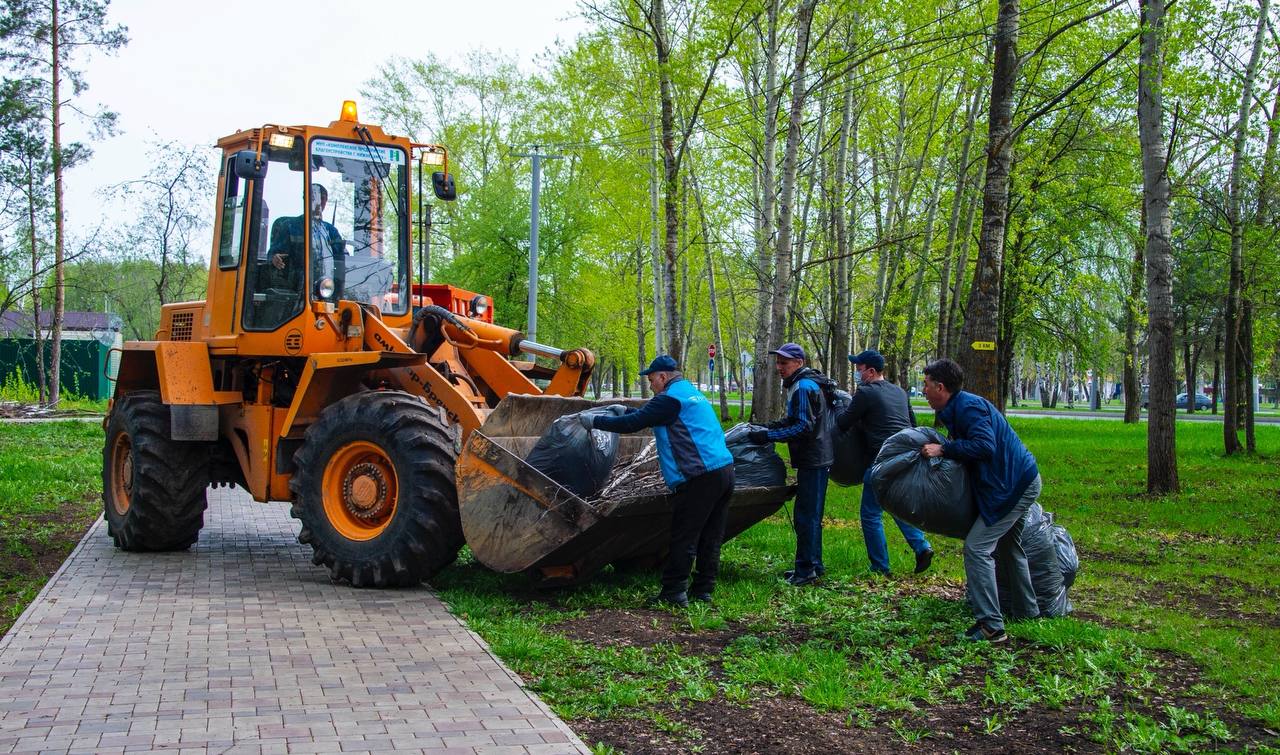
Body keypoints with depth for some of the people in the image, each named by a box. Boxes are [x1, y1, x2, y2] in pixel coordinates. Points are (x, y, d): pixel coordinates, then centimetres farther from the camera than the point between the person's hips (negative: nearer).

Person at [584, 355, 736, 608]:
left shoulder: (670, 399, -8)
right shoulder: (693, 393, 21)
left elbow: (632, 424, -10)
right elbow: (649, 415, 36)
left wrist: (595, 421, 0)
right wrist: (626, 410, 40)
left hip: (699, 477, -9)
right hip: (725, 470, 9)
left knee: (683, 538, -2)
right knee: (711, 537, 12)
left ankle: (674, 593, 1)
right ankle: (703, 590, 18)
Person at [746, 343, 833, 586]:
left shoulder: (803, 388, -17)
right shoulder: (803, 384, 16)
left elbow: (803, 427, -22)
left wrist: (768, 436, -19)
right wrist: (773, 426, 9)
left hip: (813, 461, -11)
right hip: (814, 459, 11)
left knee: (806, 516, -6)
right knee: (810, 515, 16)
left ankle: (806, 570, -2)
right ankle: (814, 565, 24)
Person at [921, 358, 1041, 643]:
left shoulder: (968, 406, -20)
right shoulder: (957, 407, 13)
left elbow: (984, 445, -31)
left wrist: (943, 449, -24)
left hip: (1014, 486, -11)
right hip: (1020, 480, 11)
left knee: (977, 548, -14)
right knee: (1008, 547, 25)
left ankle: (991, 627, -16)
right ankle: (1026, 611, 40)